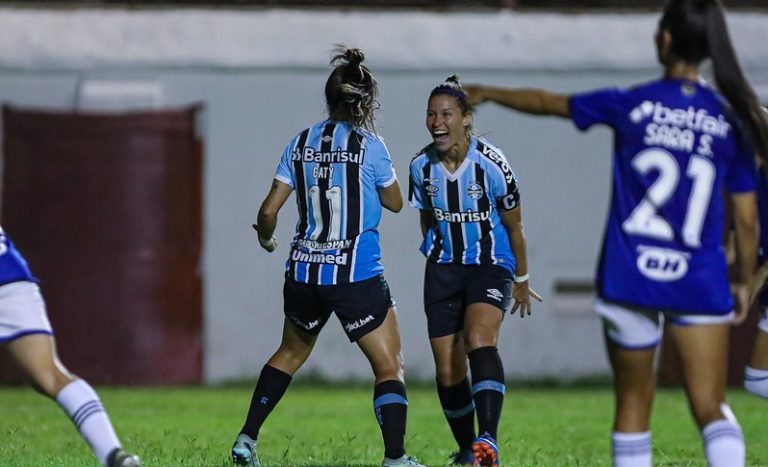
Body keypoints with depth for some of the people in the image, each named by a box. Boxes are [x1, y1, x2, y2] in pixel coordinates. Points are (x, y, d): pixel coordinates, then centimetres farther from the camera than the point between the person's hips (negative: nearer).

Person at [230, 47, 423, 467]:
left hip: (304, 271, 5)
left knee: (291, 352, 27)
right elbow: (394, 203, 6)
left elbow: (269, 209, 3)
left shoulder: (300, 144, 4)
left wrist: (266, 239, 25)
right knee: (389, 367, 1)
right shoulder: (369, 145, -8)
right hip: (356, 273, -5)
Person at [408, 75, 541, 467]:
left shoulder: (491, 164, -16)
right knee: (447, 372, 3)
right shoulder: (422, 166, -4)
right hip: (444, 269, 4)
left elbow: (514, 225, -2)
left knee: (480, 341, -30)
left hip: (491, 265, -4)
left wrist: (521, 280, 7)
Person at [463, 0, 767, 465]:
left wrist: (486, 93, 29)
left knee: (633, 404, 13)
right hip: (701, 286, 0)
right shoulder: (731, 122, 0)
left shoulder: (630, 105, -3)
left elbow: (546, 102, 12)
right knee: (711, 407, -1)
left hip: (631, 281, 0)